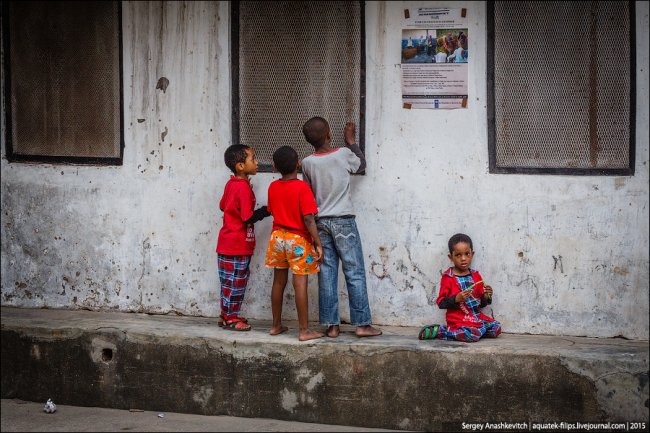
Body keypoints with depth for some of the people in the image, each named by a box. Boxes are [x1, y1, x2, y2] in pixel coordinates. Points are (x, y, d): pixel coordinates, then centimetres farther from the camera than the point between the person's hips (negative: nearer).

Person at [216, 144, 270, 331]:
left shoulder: (231, 183, 8)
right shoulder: (244, 188, -19)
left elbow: (223, 206, 20)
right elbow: (248, 218, -21)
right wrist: (265, 211, -10)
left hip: (226, 243, 9)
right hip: (238, 245, -9)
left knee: (230, 281, 17)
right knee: (235, 282, 1)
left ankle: (226, 315, 25)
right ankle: (230, 318, 9)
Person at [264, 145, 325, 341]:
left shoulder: (272, 187, 2)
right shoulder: (302, 187, -16)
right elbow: (308, 219, -19)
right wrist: (318, 243, -15)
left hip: (277, 237, 6)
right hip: (299, 240, -6)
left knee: (279, 282, 14)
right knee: (300, 284, -3)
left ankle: (276, 325, 23)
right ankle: (304, 330, 0)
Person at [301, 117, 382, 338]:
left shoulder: (307, 163, -2)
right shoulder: (343, 154, -7)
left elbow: (309, 192, 9)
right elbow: (361, 165, 15)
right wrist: (350, 140, 25)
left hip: (320, 223, 3)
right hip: (343, 221, -3)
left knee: (326, 274, 5)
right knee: (355, 273, 2)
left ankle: (331, 325, 6)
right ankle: (362, 324, 2)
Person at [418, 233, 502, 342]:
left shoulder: (476, 276, 12)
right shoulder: (448, 277, -5)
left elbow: (480, 303, 18)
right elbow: (441, 302, -8)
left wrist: (486, 297, -4)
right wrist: (456, 298, -22)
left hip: (475, 316, 7)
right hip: (458, 319, -7)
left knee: (496, 328, -8)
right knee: (472, 335, -31)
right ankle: (438, 331, -13)